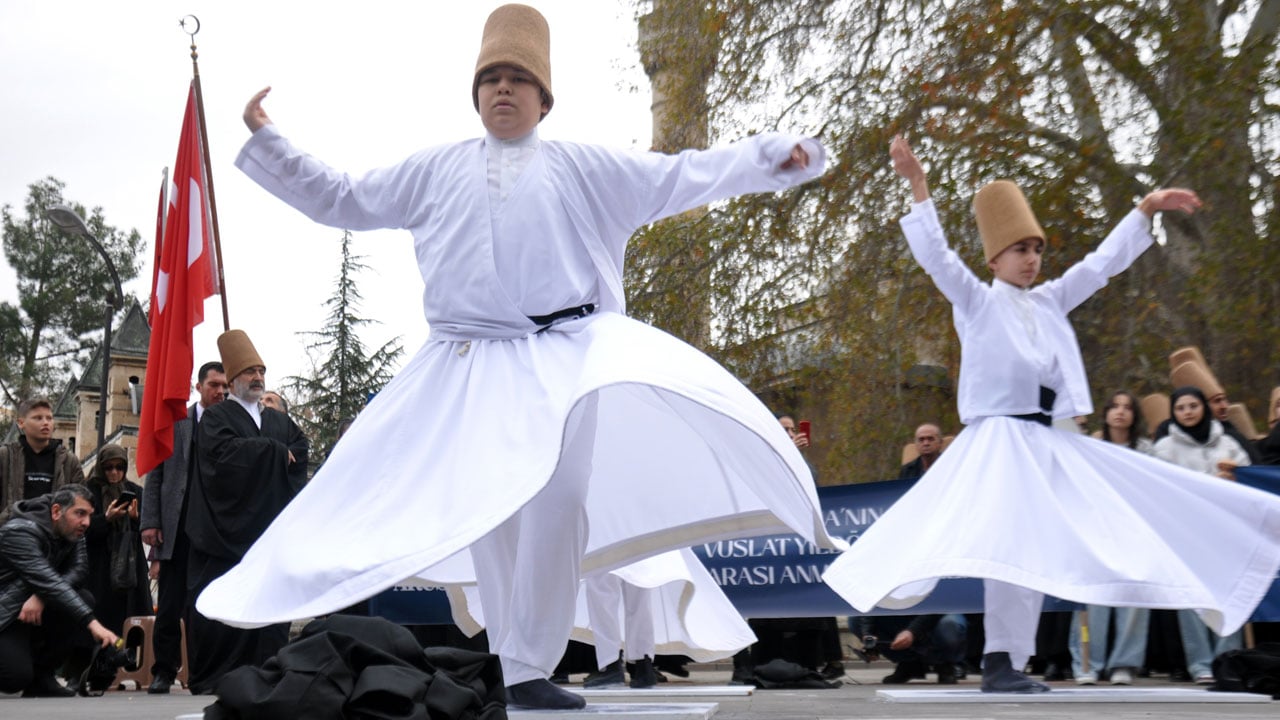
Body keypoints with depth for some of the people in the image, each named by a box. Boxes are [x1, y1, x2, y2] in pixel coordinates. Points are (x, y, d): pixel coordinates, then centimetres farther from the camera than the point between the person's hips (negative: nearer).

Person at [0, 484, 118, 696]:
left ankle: (41, 676, -5)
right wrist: (92, 623, -42)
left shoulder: (72, 531, -1)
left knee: (84, 601, -19)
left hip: (35, 609, 8)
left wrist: (41, 596, -27)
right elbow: (49, 582, -34)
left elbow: (79, 568, -8)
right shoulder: (19, 532, -25)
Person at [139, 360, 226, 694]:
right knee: (170, 604, 3)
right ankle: (164, 671, 10)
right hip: (177, 526, 1)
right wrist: (150, 522, -2)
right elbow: (155, 476, 8)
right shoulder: (174, 421, 9)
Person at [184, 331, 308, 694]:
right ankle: (211, 679, 0)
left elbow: (299, 457, 7)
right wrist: (273, 451, -4)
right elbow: (224, 452, -13)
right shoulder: (215, 417, 6)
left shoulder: (281, 422, 22)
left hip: (270, 531, 4)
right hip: (227, 528, -4)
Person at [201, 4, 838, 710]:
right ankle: (512, 668, 10)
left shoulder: (587, 168, 13)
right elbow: (341, 200, 22)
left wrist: (773, 156, -2)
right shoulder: (435, 169, 18)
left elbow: (687, 175, 9)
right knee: (484, 512, 1)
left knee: (558, 499, -17)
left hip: (564, 357, -2)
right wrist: (265, 141, 18)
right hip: (467, 368, 2)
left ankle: (529, 667, -8)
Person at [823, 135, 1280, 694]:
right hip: (999, 438, -7)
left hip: (1047, 441, 7)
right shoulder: (976, 299, 3)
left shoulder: (1049, 302, 18)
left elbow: (1102, 262, 22)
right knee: (1011, 543, -16)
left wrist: (1146, 209, 19)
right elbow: (934, 254, -9)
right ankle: (1000, 663, -17)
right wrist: (918, 186, -17)